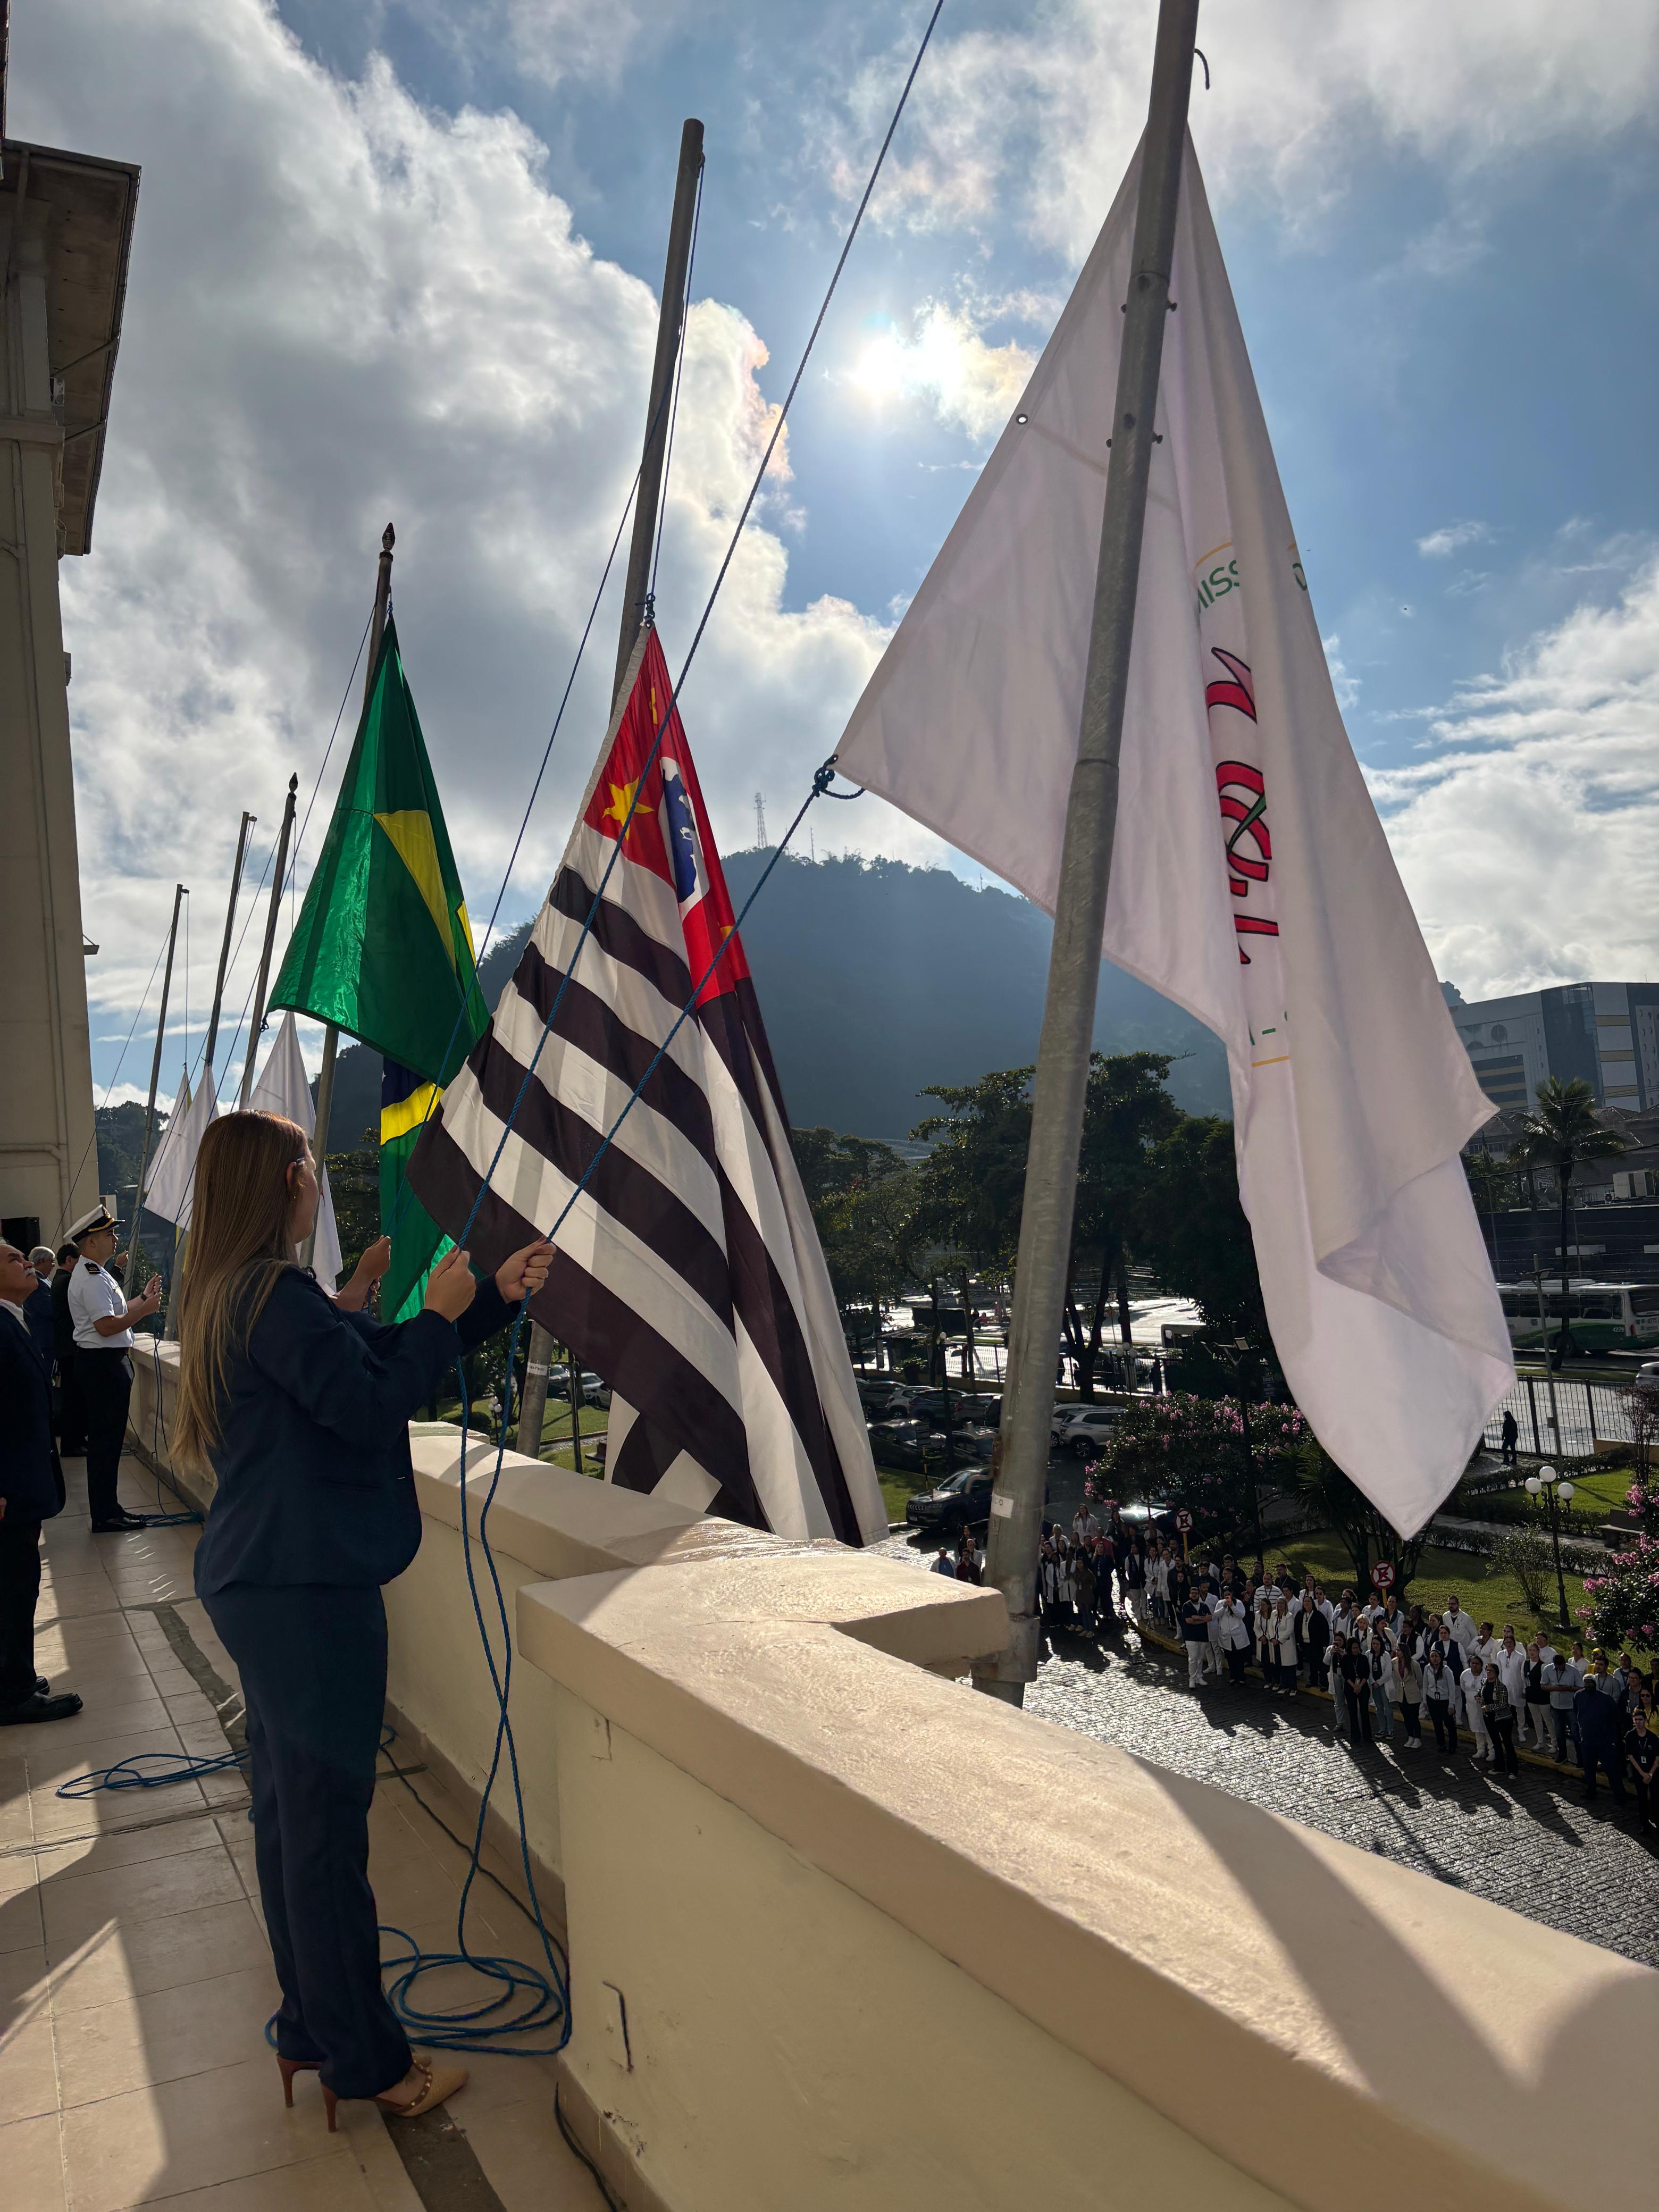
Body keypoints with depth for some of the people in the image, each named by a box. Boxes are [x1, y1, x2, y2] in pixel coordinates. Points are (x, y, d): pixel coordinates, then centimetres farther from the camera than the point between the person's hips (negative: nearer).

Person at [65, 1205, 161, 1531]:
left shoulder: (95, 1273, 16)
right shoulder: (92, 1278, -18)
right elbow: (106, 1326, -24)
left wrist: (143, 1298, 16)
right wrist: (145, 1309, -17)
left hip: (104, 1362, 11)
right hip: (103, 1364, -11)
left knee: (105, 1440, 16)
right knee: (106, 1440, -4)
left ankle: (106, 1509, 24)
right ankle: (105, 1516, 4)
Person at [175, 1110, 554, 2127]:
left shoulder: (233, 1292, 12)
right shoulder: (277, 1294, -20)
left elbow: (375, 1350, 12)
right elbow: (373, 1404, -23)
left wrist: (498, 1294, 6)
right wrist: (442, 1316, -11)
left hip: (262, 1579, 10)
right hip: (305, 1585, -10)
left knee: (291, 1810, 19)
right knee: (327, 1819, 2)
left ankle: (312, 2026, 35)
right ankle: (363, 2058, 17)